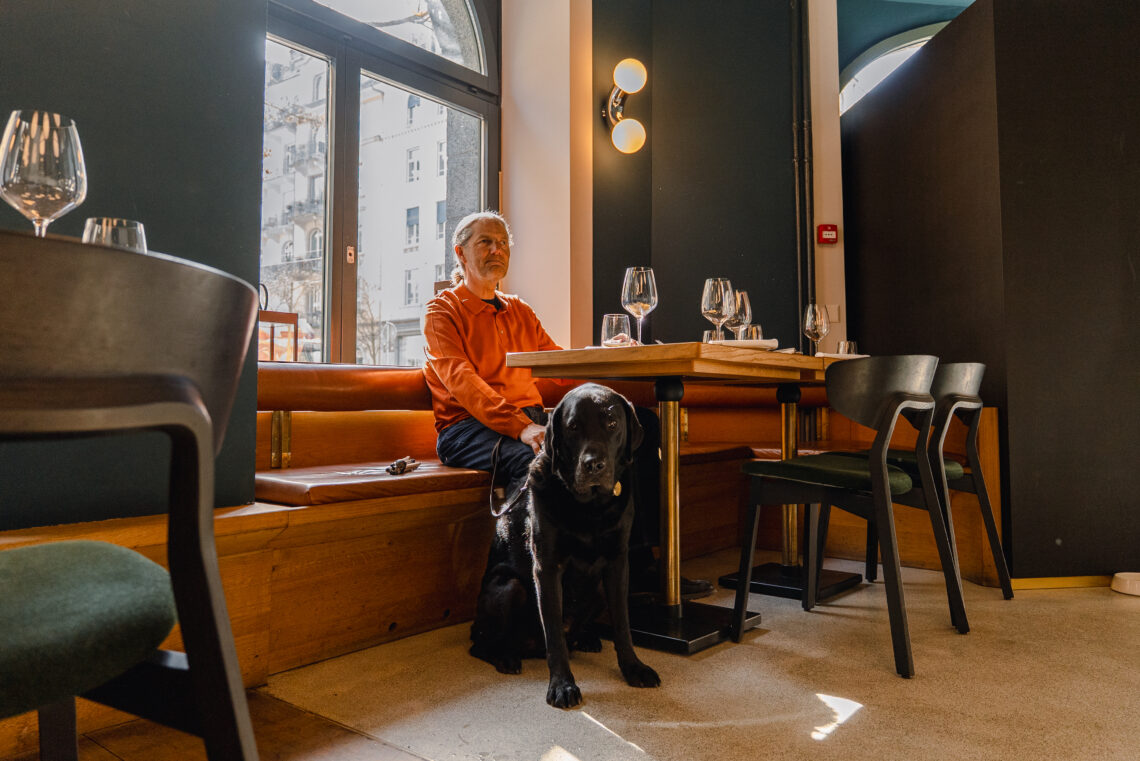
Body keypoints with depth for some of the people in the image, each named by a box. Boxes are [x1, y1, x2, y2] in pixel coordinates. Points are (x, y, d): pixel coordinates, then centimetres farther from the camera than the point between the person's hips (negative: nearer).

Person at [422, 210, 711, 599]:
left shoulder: (519, 311, 26)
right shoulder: (443, 310, 5)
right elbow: (462, 381, -12)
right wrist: (520, 427, -27)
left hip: (532, 421, 7)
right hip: (468, 428, -6)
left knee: (639, 423, -12)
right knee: (535, 461, -40)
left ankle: (638, 565, -15)